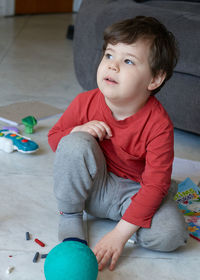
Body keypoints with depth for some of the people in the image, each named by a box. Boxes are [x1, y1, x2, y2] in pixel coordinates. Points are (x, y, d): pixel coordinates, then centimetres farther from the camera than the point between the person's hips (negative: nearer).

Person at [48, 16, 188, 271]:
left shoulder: (158, 125, -25)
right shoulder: (85, 103, -14)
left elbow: (155, 185, -25)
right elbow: (54, 136, 2)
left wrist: (119, 235, -30)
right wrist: (77, 132, -23)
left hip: (135, 190, -2)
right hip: (94, 185, 2)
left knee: (171, 234, -27)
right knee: (74, 144, -27)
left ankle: (116, 219, -1)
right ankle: (69, 216, -8)